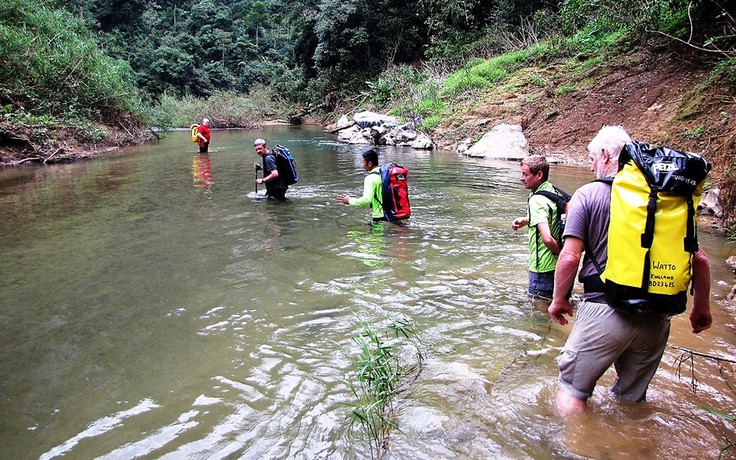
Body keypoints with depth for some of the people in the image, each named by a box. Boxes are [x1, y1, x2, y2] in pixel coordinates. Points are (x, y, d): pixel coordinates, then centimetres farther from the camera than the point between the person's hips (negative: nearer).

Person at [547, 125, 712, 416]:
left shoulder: (588, 194, -6)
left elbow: (569, 258, -13)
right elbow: (699, 259, 5)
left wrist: (558, 300, 2)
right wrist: (701, 308, 18)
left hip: (605, 312, -5)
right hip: (656, 318, 5)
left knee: (572, 389, 9)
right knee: (632, 398, 22)